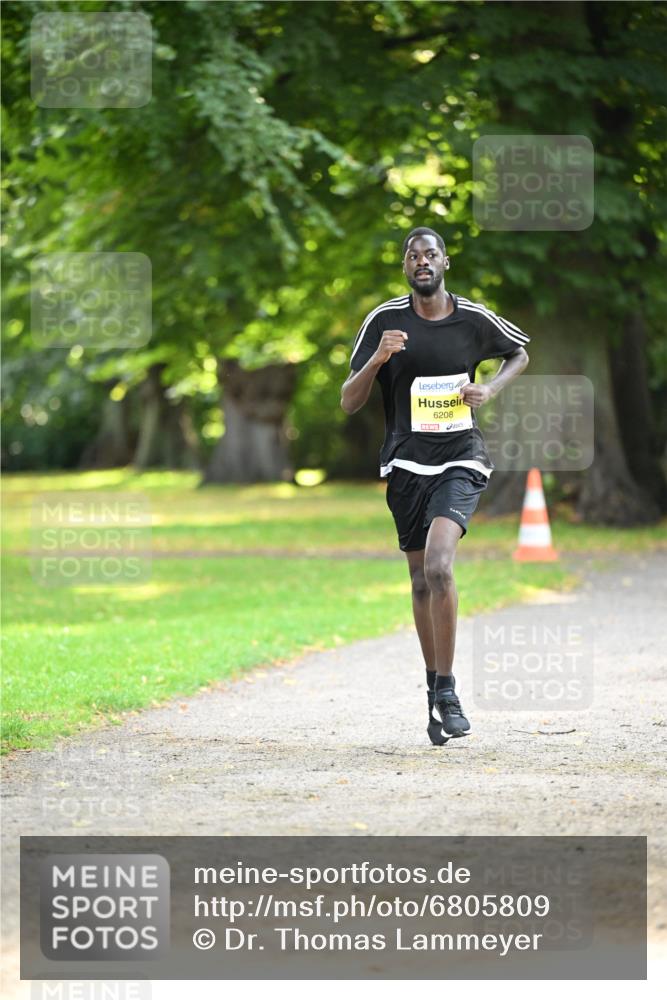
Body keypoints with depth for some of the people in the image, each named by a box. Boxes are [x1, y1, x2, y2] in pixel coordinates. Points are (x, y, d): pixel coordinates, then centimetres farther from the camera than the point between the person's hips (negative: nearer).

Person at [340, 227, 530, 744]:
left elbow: (521, 353, 20)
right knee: (421, 580, 9)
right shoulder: (384, 320, -1)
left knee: (438, 565, -23)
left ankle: (447, 690, -15)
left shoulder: (475, 319, -1)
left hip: (461, 459, -2)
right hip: (407, 463, 2)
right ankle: (436, 691, 25)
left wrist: (491, 388, 0)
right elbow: (349, 403, -2)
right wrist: (378, 358, -20)